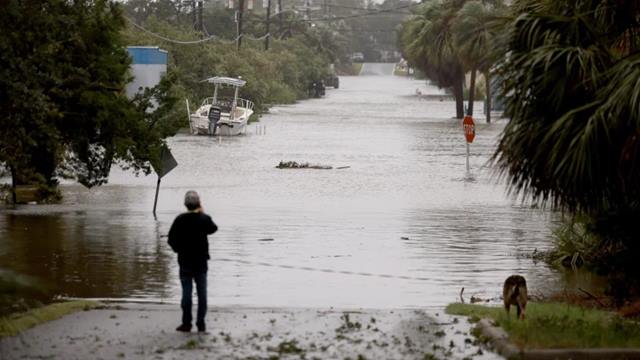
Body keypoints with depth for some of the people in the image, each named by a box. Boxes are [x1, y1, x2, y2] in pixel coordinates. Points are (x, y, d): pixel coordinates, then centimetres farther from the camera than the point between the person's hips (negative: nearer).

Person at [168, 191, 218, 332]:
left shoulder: (180, 220, -11)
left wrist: (179, 250, 10)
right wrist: (203, 214, 16)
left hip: (185, 261, -1)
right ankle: (201, 323, 7)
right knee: (202, 292, 7)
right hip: (201, 262, 1)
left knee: (186, 292, 4)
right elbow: (213, 229, 13)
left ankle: (186, 323, 5)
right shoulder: (204, 219, -8)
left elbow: (171, 239, -8)